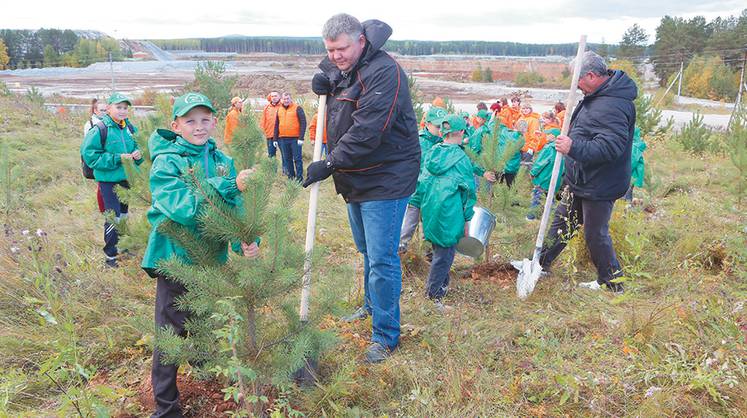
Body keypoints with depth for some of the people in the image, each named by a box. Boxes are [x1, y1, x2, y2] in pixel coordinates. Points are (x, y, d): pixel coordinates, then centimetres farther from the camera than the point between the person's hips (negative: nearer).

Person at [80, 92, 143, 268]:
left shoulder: (129, 127, 4)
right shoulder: (100, 128, -14)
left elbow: (136, 147, 17)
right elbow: (89, 155, -17)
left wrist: (137, 155, -8)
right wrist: (118, 158, -22)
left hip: (126, 179, 6)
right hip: (108, 180, -6)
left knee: (123, 214, 20)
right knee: (113, 217, -4)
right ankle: (110, 256, 8)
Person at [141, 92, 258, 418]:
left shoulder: (223, 162, 0)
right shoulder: (166, 162, -13)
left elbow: (235, 209, -6)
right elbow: (181, 206, -30)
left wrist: (246, 241, -25)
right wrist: (230, 186, -37)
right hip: (175, 258, -4)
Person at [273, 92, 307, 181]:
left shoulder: (297, 108, -1)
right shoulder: (279, 110, 15)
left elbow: (303, 123, -7)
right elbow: (276, 125, 18)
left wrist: (301, 138, -14)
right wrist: (275, 139, 12)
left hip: (295, 139, -5)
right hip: (282, 139, 5)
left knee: (297, 159, -3)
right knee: (287, 159, 9)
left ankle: (299, 178, 1)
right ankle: (290, 177, 16)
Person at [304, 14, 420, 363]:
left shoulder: (384, 72, -20)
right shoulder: (339, 66, 8)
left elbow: (366, 132, -28)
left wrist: (330, 164, -26)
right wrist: (322, 82, 1)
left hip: (386, 179, -9)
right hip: (356, 177, 9)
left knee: (381, 259, -7)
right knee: (367, 250, 23)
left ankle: (385, 335, 7)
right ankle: (372, 306, 43)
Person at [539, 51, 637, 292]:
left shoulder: (612, 105, -28)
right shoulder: (597, 95, 7)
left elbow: (611, 146, -36)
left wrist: (574, 148, -40)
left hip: (599, 186, -11)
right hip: (582, 181, 11)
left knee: (595, 234, 4)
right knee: (563, 220, 20)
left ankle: (612, 283, 23)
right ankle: (541, 263, 35)